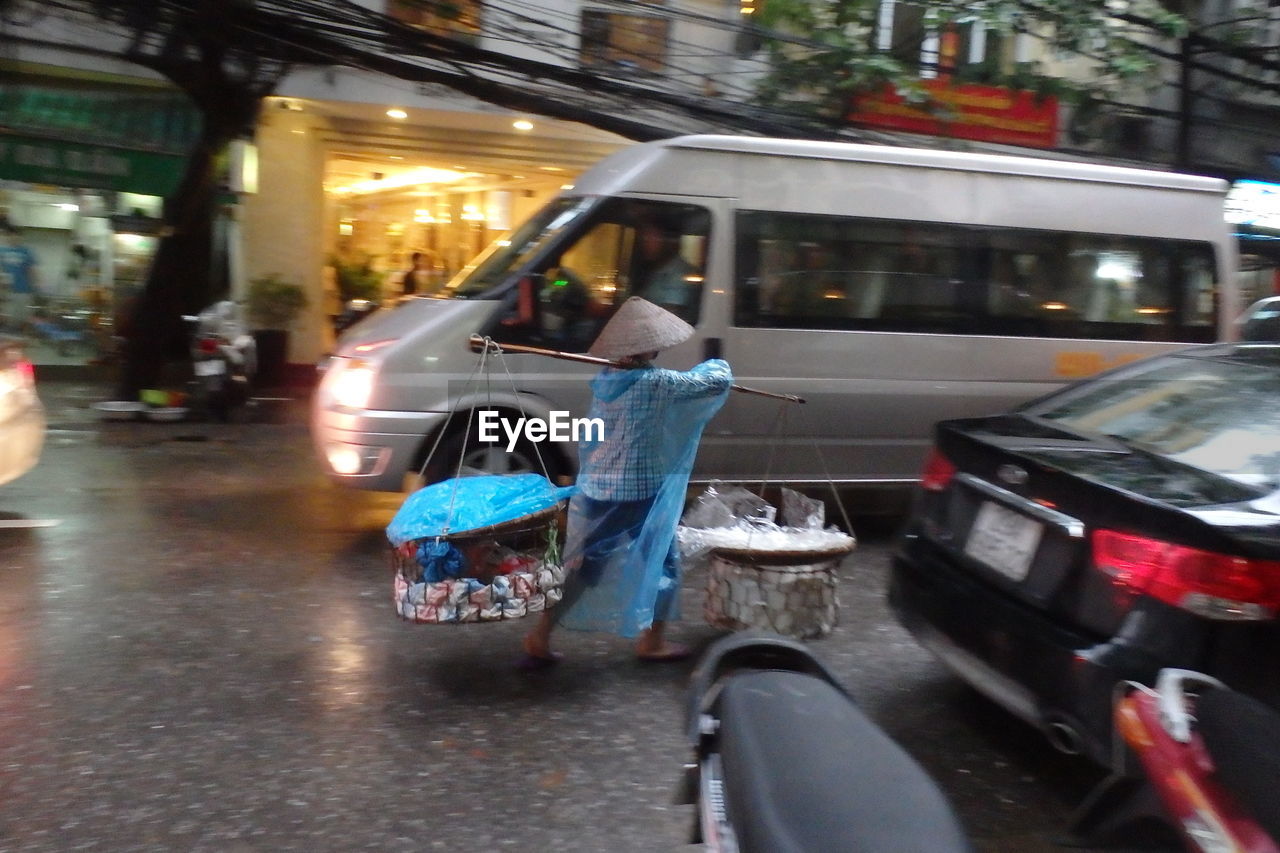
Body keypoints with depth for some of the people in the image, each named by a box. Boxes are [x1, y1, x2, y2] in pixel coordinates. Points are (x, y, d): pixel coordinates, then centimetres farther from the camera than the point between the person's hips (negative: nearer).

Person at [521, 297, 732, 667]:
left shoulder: (604, 381, 4)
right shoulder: (656, 383, -17)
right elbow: (719, 380, -15)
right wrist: (716, 365, 8)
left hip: (594, 494, 7)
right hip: (639, 497, -6)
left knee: (580, 566, 16)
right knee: (662, 563, 15)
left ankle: (540, 638, 20)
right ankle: (652, 641, 24)